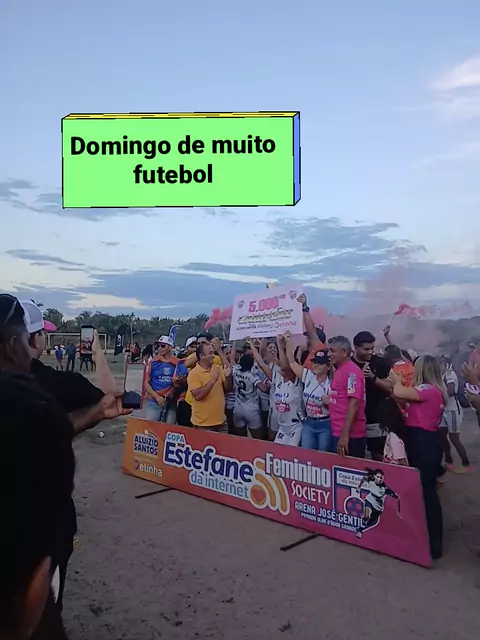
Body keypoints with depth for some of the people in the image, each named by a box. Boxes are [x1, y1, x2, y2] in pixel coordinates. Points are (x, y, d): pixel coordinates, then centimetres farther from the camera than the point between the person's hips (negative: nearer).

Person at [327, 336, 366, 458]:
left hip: (349, 435, -9)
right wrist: (328, 400, 7)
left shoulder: (352, 371, -14)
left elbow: (354, 403, -21)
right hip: (338, 432, 9)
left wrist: (345, 435, -24)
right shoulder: (338, 370, 13)